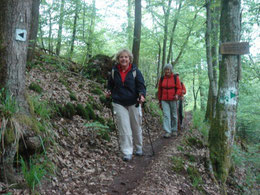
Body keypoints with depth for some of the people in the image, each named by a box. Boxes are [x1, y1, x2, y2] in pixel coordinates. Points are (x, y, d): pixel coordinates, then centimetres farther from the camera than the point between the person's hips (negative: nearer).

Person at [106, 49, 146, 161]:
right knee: (124, 129, -4)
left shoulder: (135, 71, -5)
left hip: (133, 103, -1)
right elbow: (111, 83, 19)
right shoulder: (114, 71, 3)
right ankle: (127, 153, 4)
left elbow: (141, 85, -10)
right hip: (119, 103, 1)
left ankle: (139, 148, 34)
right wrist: (109, 91, -1)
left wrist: (142, 94, -29)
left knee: (136, 127, 13)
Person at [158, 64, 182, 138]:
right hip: (164, 100, 1)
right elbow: (160, 90, 14)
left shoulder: (175, 77, 1)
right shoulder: (162, 79, 9)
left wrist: (177, 95, -20)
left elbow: (179, 88, -1)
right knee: (166, 115, -8)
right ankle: (168, 132, -10)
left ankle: (174, 130, 22)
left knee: (174, 115, 7)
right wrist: (159, 100, 14)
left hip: (173, 100, -1)